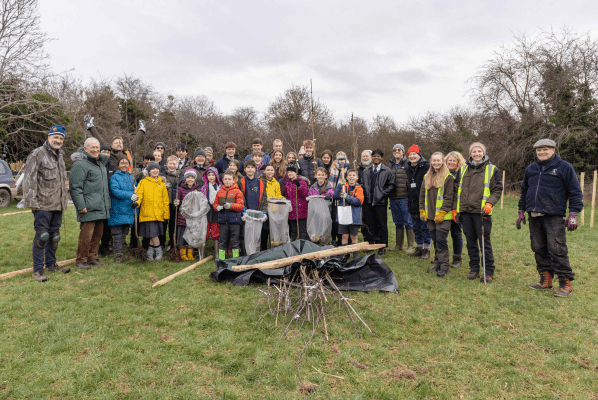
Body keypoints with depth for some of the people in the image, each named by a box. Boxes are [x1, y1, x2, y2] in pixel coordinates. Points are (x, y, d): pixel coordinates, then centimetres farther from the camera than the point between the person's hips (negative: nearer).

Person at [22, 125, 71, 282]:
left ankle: (51, 263, 28)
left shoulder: (60, 155, 16)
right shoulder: (37, 154, -8)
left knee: (54, 235, 15)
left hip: (57, 204, 7)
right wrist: (31, 201, -17)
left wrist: (64, 199, 21)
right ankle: (38, 269, 3)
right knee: (42, 235, -6)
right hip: (43, 204, -7)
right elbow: (29, 179, -13)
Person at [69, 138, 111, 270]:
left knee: (98, 233, 13)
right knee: (86, 234, -6)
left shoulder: (101, 162, 18)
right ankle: (81, 260, 8)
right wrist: (81, 206, -19)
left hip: (101, 208, 8)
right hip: (89, 208, -8)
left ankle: (92, 257, 25)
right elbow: (75, 187, -15)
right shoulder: (80, 164, -10)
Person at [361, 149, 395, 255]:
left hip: (380, 202, -4)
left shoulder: (387, 171, 1)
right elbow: (364, 185, 21)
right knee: (371, 224, 8)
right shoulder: (367, 171, 14)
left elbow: (391, 185, -1)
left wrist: (382, 194, -10)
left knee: (382, 225, 1)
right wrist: (366, 194, 6)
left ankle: (383, 246, 9)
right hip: (368, 202, 4)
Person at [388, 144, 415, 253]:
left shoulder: (408, 164, -3)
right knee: (398, 222, 14)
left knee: (408, 222, -2)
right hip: (393, 198, 6)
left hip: (404, 198, -6)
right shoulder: (390, 164, 15)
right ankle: (399, 245, 23)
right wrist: (389, 194, 16)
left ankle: (410, 246, 6)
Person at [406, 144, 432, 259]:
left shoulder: (426, 167, -8)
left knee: (425, 227, -1)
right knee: (416, 228, 14)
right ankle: (419, 247, 24)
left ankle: (426, 249, 8)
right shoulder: (408, 169, 15)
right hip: (413, 203, 7)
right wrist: (409, 201, 15)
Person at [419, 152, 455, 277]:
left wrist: (441, 213, -14)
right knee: (435, 240, 12)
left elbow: (448, 198, -10)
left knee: (441, 240, -7)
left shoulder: (448, 178, -6)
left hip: (443, 216, -6)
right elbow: (422, 195, 16)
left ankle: (444, 266, 2)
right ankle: (437, 264, 21)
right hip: (430, 215, 6)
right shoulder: (427, 177, 13)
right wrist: (422, 211, 9)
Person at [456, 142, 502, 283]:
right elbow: (458, 189, 20)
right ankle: (474, 268, 21)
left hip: (481, 212, -4)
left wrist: (489, 203, -15)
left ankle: (488, 272, 6)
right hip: (465, 211, 4)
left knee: (484, 241, -3)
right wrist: (455, 208, 13)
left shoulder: (492, 169, 4)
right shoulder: (464, 169, 15)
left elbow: (497, 190, 3)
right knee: (470, 241, 10)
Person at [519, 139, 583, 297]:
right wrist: (521, 211, 20)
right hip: (534, 217, 6)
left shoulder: (564, 167, 1)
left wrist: (573, 213, -8)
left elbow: (575, 192, 0)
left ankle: (565, 283, 1)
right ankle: (546, 280, 17)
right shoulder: (531, 169, 16)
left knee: (557, 249, -8)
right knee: (539, 249, 8)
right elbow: (524, 191, 25)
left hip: (554, 216, -5)